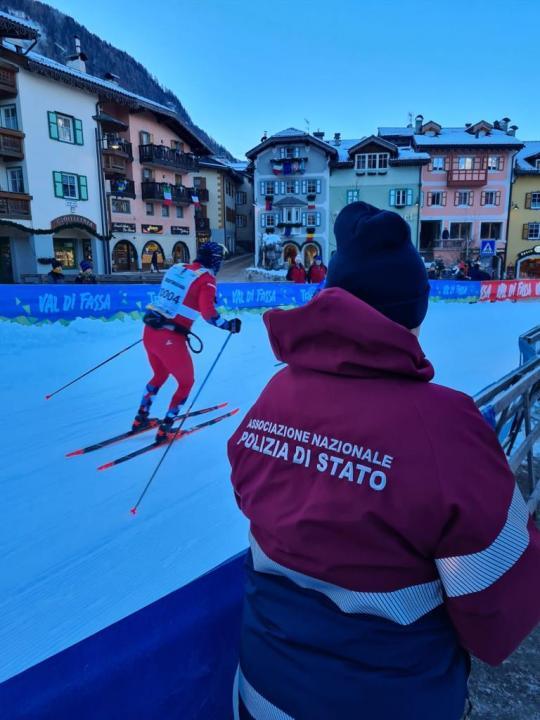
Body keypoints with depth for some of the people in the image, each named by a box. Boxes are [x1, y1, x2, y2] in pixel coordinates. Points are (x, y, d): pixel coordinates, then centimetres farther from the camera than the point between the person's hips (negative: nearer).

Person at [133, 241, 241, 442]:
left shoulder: (176, 268, 12)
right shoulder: (206, 279, -7)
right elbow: (208, 313, -17)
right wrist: (229, 325, -4)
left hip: (149, 331, 7)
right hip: (170, 339, -7)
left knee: (160, 375, 31)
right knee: (186, 382, 16)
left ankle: (141, 417, 39)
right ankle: (165, 429, 18)